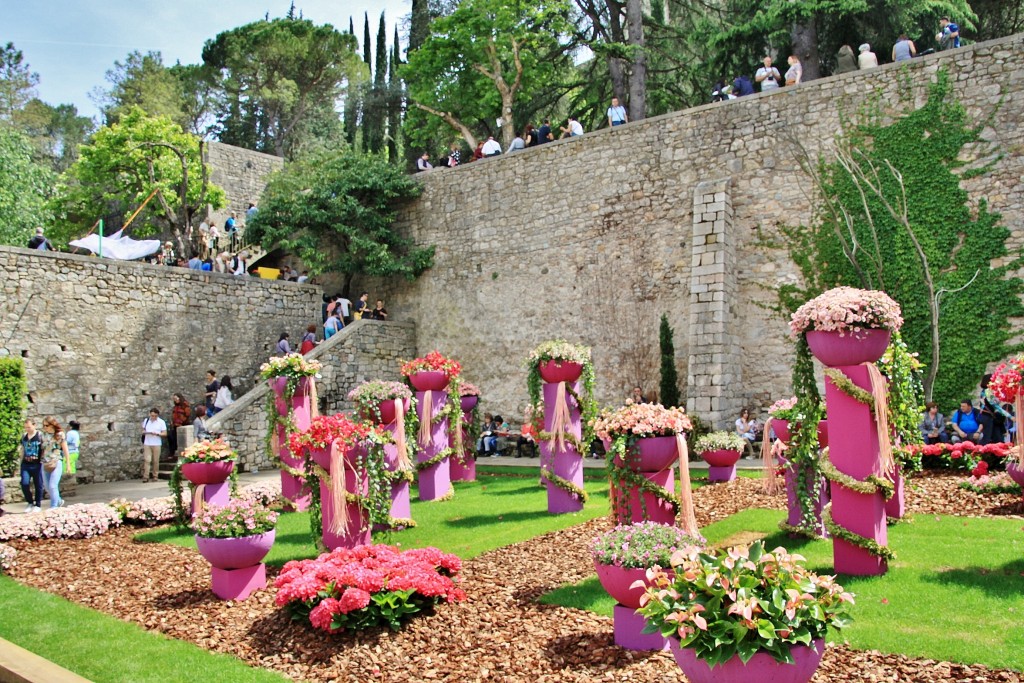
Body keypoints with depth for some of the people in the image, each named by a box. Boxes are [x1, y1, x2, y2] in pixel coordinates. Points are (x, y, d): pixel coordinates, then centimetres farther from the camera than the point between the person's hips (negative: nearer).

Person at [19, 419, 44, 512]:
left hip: (37, 465, -4)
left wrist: (42, 460, -10)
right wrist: (21, 462, 19)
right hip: (26, 464, 4)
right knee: (24, 483, -6)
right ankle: (30, 502, 14)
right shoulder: (24, 436, 9)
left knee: (38, 485, 4)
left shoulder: (40, 436, -5)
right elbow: (22, 449, 20)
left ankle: (37, 505, 16)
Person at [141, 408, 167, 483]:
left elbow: (165, 434, -1)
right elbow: (143, 431, 16)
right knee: (147, 460, -7)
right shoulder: (146, 421, 9)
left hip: (157, 444, -1)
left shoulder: (161, 422, 0)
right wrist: (145, 432, -7)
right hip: (147, 444, 1)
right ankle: (145, 477, -8)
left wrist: (157, 433, -19)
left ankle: (155, 476, 11)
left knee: (155, 461, 2)